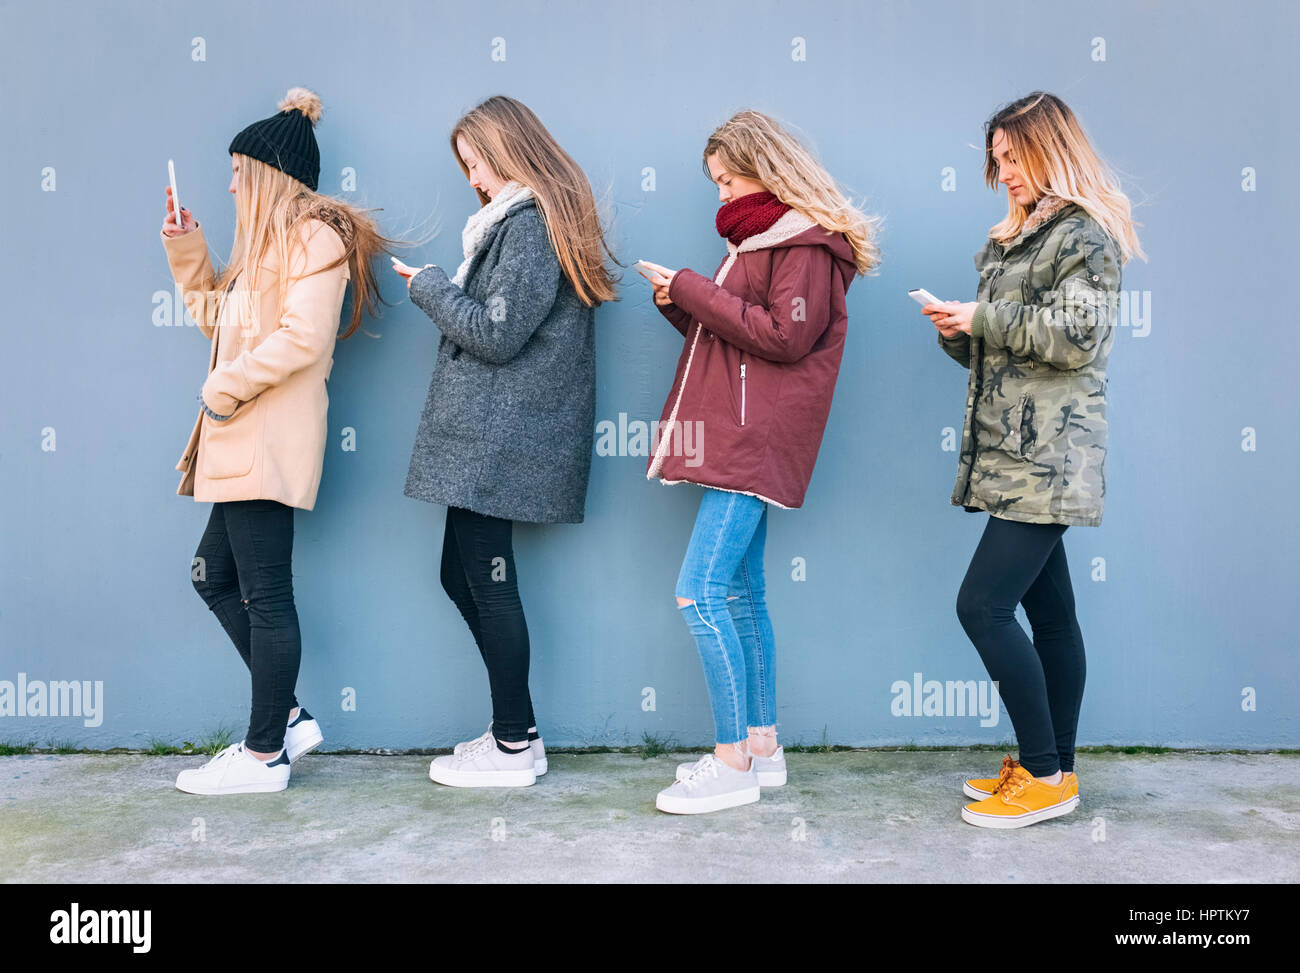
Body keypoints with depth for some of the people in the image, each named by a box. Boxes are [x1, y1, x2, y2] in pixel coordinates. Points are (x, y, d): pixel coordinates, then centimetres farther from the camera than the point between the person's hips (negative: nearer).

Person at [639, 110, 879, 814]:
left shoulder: (808, 241, -7)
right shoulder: (757, 236, 23)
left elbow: (785, 338, -17)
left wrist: (694, 290, -12)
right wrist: (682, 304, 5)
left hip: (758, 440, -10)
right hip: (737, 439, 10)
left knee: (699, 592, -14)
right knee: (740, 594, 11)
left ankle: (733, 764, -5)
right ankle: (762, 748, 19)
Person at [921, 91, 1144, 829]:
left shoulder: (1085, 233, -6)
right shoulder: (1018, 235, 22)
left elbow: (1077, 335, -19)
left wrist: (984, 318, -12)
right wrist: (959, 334, 4)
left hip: (1048, 457, -9)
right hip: (1013, 456, 9)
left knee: (983, 605, -12)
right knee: (1049, 611, 11)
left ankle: (1046, 776, -1)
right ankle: (1054, 769, 19)